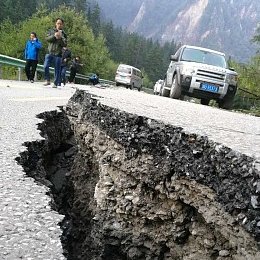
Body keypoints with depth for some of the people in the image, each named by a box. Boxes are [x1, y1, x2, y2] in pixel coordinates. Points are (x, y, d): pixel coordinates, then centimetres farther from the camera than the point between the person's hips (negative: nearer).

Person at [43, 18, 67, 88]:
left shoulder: (63, 34, 7)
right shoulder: (51, 31, 11)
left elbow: (65, 44, -1)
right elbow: (47, 38, -3)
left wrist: (60, 38, -17)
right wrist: (54, 36, -16)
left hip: (58, 54, 0)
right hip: (49, 52, 1)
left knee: (57, 70, 2)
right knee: (45, 66, -15)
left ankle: (55, 83, 15)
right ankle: (47, 80, 1)